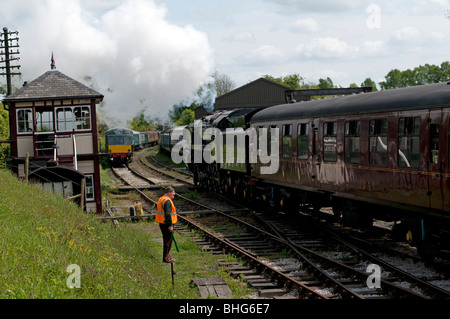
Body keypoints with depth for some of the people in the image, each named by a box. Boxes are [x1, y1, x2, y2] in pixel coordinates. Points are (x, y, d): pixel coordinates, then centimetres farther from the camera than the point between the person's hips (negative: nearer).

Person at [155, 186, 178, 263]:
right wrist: (170, 225, -23)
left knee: (166, 239, 18)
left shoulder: (162, 199, 15)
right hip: (166, 224, -10)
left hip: (162, 223, 10)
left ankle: (166, 255, 27)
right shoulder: (167, 201, -19)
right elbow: (167, 214, -26)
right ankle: (166, 258, -3)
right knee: (168, 239, -5)